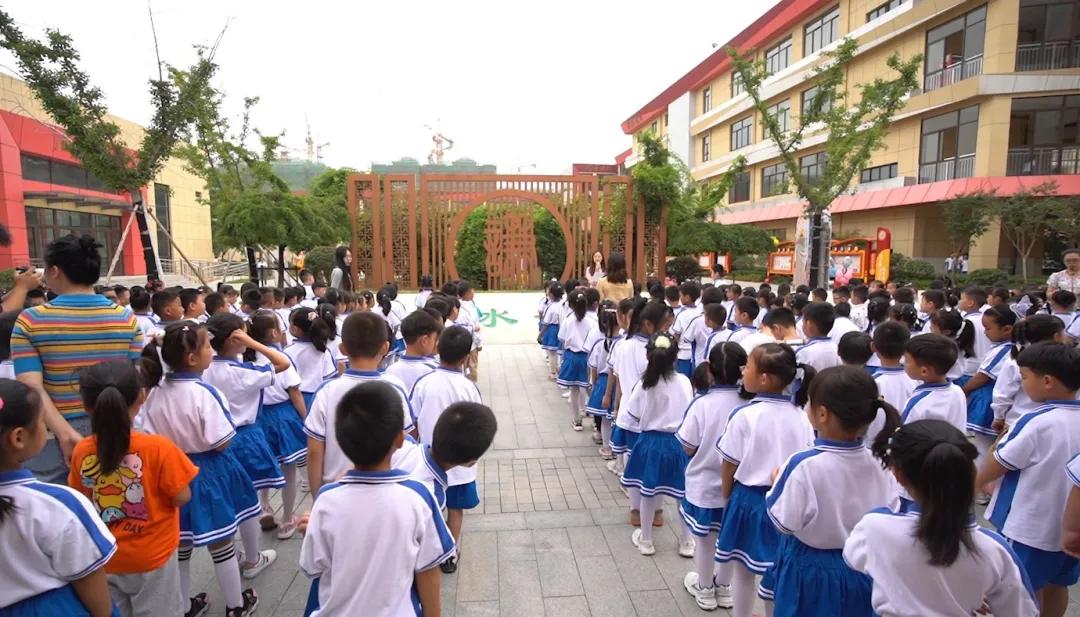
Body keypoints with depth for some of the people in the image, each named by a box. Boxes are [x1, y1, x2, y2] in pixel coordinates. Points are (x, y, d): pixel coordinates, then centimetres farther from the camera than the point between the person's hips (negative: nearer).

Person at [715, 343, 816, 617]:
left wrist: (726, 495, 6)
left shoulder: (744, 415, -19)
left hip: (749, 497, -3)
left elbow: (729, 464, -11)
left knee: (743, 569, 15)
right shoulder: (800, 416, -8)